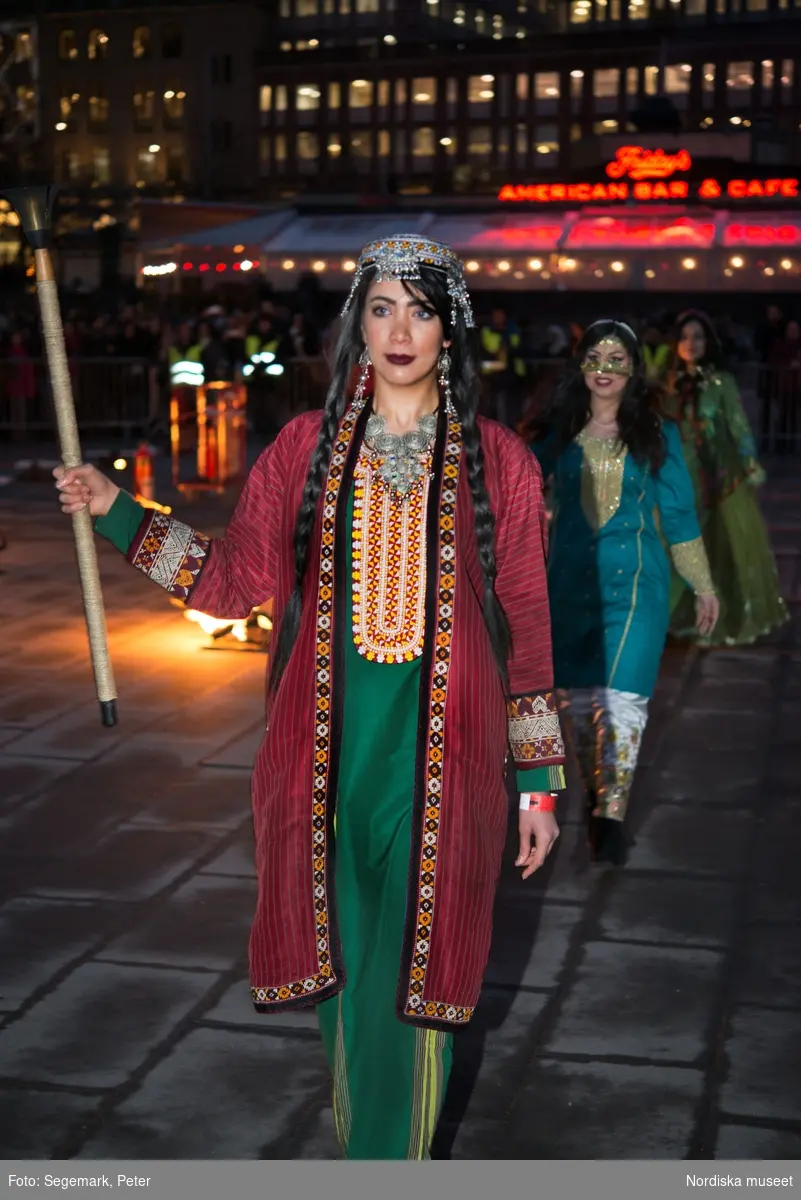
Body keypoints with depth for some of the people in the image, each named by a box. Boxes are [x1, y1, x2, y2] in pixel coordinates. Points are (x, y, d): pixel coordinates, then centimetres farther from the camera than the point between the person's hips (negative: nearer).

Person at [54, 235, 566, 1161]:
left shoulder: (496, 460, 2)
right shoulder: (307, 446, 6)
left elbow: (525, 627, 3)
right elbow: (236, 580, 8)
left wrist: (538, 781, 3)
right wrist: (116, 513, 2)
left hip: (442, 752, -2)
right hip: (328, 748, 2)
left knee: (411, 972, 2)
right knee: (342, 960, 13)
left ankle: (395, 1159, 22)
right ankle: (361, 1133, 36)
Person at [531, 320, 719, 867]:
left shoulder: (658, 433, 2)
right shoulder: (557, 430, 4)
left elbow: (679, 513, 6)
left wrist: (703, 585, 8)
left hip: (636, 579, -2)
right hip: (571, 577, 2)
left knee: (624, 694, -11)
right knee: (578, 694, 7)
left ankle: (612, 811, -5)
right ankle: (596, 790, 27)